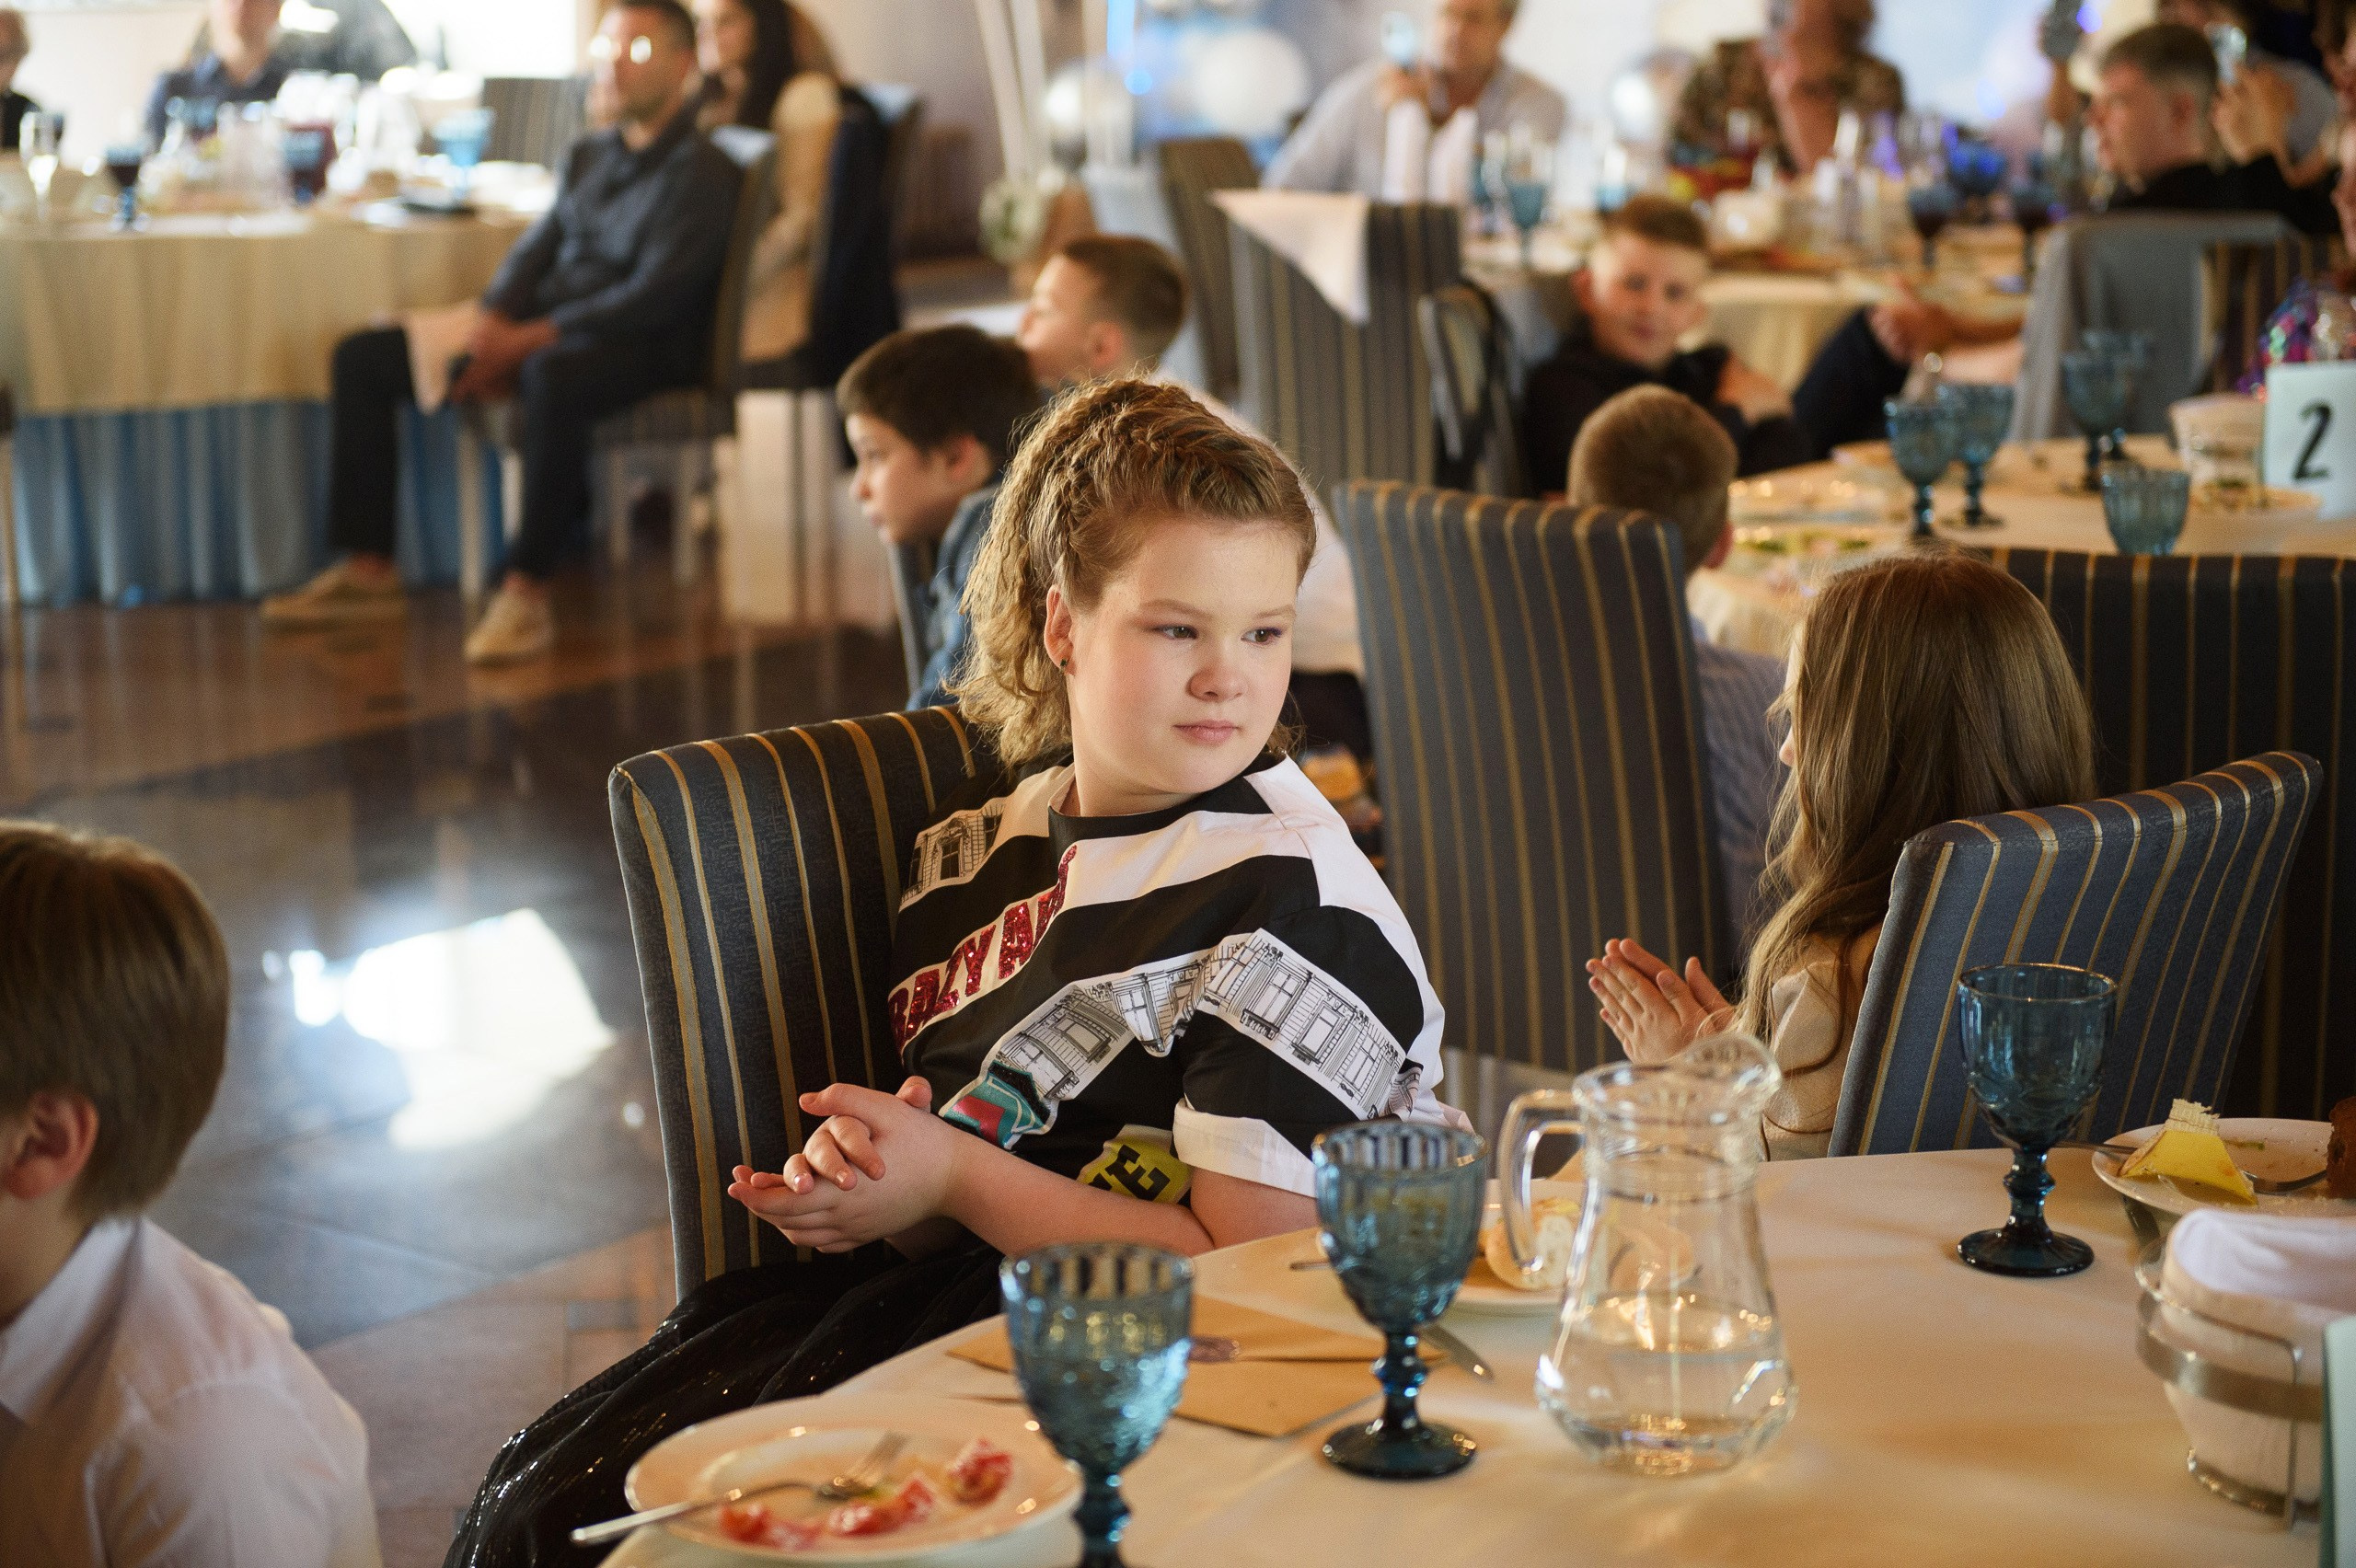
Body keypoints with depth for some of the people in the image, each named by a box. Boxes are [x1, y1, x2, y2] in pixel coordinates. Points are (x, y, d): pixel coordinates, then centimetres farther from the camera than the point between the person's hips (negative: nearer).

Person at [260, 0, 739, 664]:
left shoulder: (701, 171, -7)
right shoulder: (588, 155, 19)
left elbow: (654, 297, -17)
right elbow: (537, 247, 15)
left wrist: (529, 340, -22)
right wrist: (493, 323, -7)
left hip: (643, 351, -9)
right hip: (537, 334, 9)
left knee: (551, 377, -43)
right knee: (362, 356, 1)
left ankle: (526, 591, -37)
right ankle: (369, 569, -1)